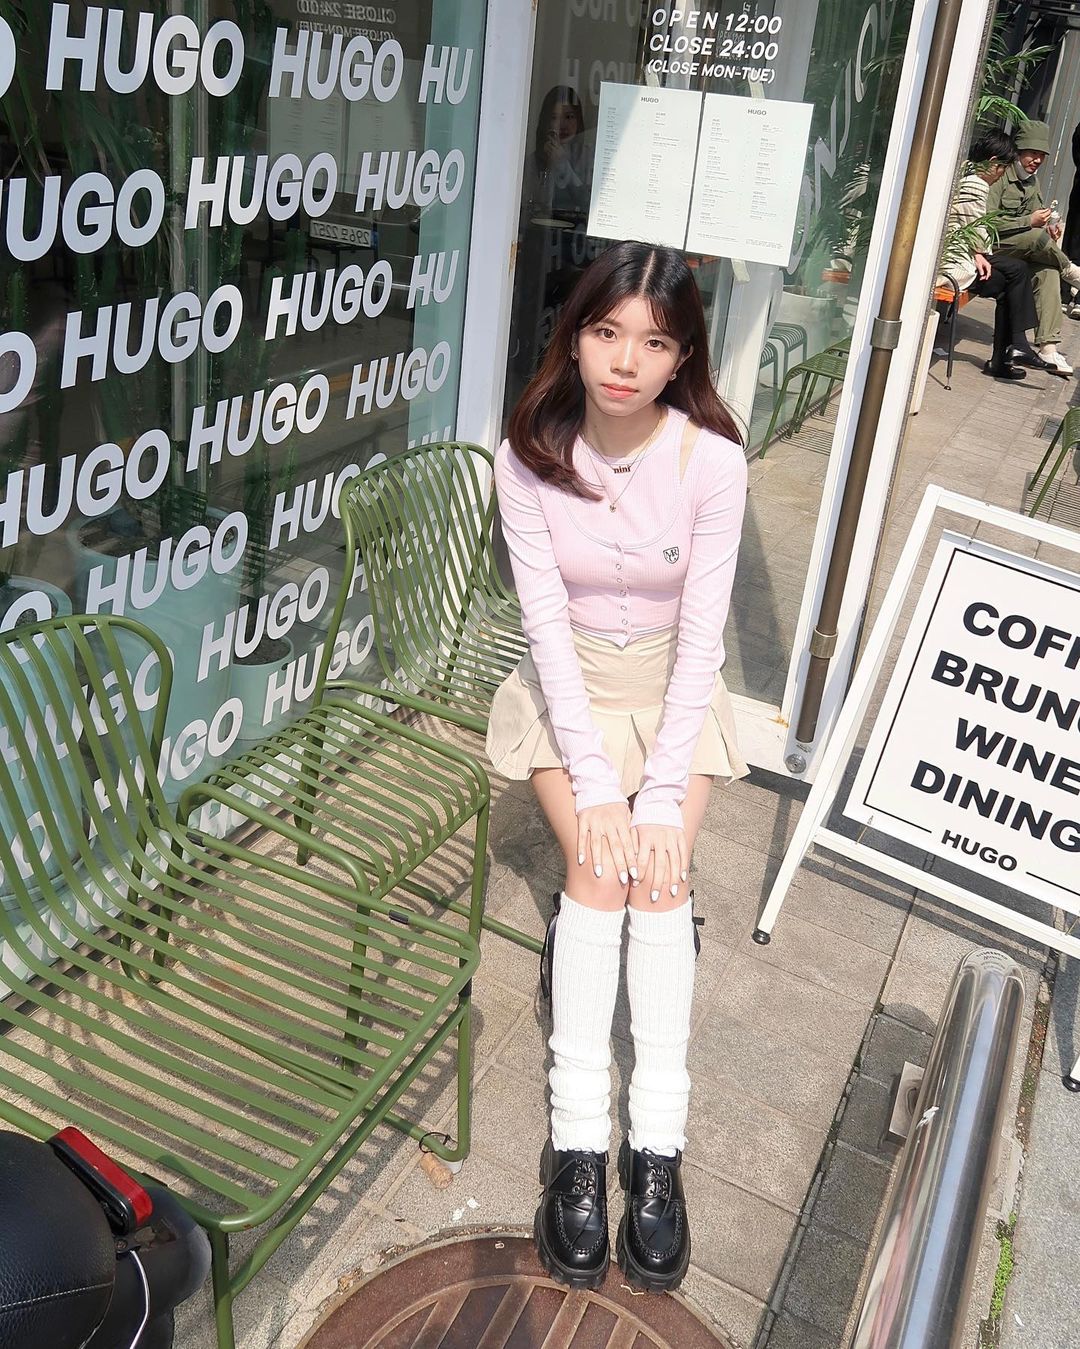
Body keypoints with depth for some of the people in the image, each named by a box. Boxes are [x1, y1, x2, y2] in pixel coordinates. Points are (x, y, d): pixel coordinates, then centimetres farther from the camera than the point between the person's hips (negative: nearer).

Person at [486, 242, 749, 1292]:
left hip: (672, 686, 0)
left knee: (658, 868, -21)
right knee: (597, 868, -20)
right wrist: (594, 781, -20)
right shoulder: (528, 455, -15)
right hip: (569, 684, 0)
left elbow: (701, 638, -15)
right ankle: (577, 1143, -16)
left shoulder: (713, 463, -17)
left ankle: (657, 1145, -15)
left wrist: (662, 793, -20)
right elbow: (546, 621, -15)